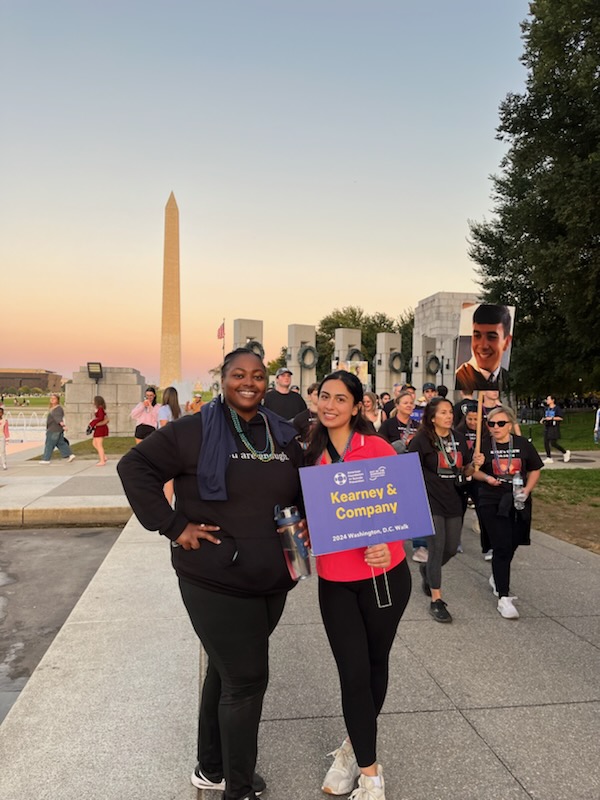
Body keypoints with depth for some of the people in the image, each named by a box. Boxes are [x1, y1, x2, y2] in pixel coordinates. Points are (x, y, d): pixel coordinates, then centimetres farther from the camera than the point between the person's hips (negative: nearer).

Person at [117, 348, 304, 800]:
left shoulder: (283, 437, 5)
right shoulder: (194, 431, -12)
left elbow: (301, 494, 19)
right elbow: (134, 466, -10)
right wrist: (173, 526, -16)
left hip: (272, 580, 6)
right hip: (215, 580, -6)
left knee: (227, 672, 22)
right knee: (247, 680, 0)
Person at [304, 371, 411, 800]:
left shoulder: (377, 448, -9)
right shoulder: (312, 455, 2)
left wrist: (387, 545, -24)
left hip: (383, 575, -1)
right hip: (335, 579, 2)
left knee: (376, 663, 17)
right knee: (354, 673, 3)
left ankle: (356, 745, 43)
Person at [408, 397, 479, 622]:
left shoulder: (459, 438, 6)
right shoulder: (422, 440, -11)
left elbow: (465, 471, 12)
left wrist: (474, 464, -7)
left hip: (453, 502, 6)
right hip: (431, 502, -5)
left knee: (451, 549, 13)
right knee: (437, 549, -5)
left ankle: (427, 570, 43)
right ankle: (436, 601, 8)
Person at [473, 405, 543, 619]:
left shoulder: (523, 444, 0)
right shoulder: (483, 445, -4)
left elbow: (535, 470, 8)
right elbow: (473, 471, 5)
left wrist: (527, 490, -7)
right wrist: (487, 478, -15)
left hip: (519, 503, 3)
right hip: (492, 503, -3)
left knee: (512, 545, 14)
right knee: (502, 547, -7)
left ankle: (497, 578, 42)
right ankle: (503, 598, -1)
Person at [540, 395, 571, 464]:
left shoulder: (557, 408, -8)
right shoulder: (547, 409, 14)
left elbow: (561, 418, -14)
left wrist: (551, 418, -20)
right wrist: (542, 420, 6)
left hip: (554, 428, -7)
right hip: (547, 427, 7)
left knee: (553, 443, -9)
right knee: (546, 442, 1)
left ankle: (565, 452, 13)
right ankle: (549, 458, 7)